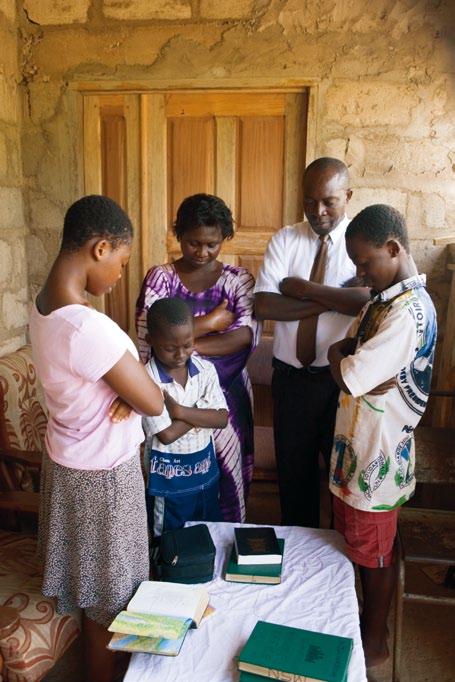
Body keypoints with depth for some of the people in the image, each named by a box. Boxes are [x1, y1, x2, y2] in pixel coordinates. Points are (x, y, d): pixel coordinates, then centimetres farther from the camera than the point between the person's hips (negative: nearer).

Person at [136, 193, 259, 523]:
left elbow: (247, 335, -18)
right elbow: (149, 335, -16)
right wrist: (208, 324, -18)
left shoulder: (238, 279, -1)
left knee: (226, 477, 12)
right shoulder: (160, 277, -3)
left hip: (226, 395, 1)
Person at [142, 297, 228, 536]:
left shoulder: (205, 369, -8)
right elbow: (167, 434, -24)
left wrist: (179, 410, -24)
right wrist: (201, 410, -17)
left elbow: (222, 418, -14)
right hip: (168, 476, -4)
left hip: (205, 471, 4)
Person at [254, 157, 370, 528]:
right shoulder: (285, 240, 0)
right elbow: (263, 305, -14)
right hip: (290, 375, 3)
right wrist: (334, 300, -17)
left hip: (343, 376, -2)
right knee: (293, 466, 18)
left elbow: (368, 300, -25)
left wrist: (303, 288, -18)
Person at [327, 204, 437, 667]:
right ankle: (365, 620, 45)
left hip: (378, 454, -9)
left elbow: (349, 377, -28)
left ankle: (374, 641, 34)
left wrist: (338, 357, -8)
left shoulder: (409, 312, -26)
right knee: (358, 543, 23)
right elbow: (345, 347, 10)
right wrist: (346, 355, -11)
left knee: (374, 552, 11)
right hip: (357, 443, 9)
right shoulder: (383, 298, 6)